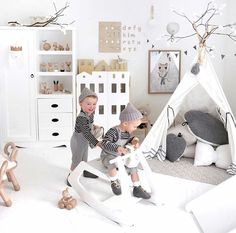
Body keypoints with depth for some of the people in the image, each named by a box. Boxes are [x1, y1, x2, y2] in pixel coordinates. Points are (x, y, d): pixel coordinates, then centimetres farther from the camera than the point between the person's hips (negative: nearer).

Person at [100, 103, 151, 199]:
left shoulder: (127, 132, -3)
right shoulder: (113, 131, -28)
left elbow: (128, 140, 17)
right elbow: (104, 143, -36)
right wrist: (118, 148, -49)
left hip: (120, 157, 8)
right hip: (108, 156, -8)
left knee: (133, 167, 4)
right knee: (112, 162, -39)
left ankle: (137, 189, 16)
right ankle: (114, 182, -18)